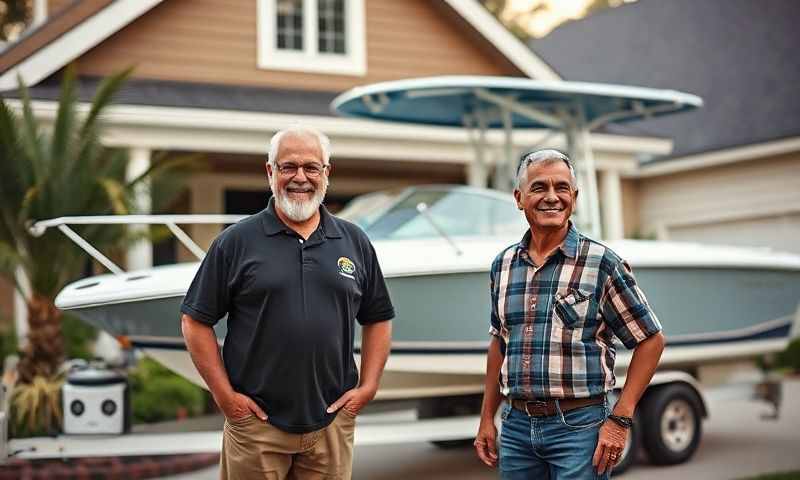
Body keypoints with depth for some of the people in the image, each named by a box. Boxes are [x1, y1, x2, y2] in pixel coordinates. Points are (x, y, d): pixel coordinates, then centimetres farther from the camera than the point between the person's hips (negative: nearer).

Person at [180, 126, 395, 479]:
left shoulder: (354, 242, 7)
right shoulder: (236, 241, -2)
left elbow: (378, 319, 13)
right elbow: (196, 321, -1)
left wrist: (368, 388, 4)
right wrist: (224, 395, -6)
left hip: (332, 422, 3)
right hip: (256, 422, -2)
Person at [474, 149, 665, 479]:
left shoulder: (602, 263, -7)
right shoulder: (503, 265, 7)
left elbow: (651, 340, -4)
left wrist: (620, 420, -9)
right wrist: (487, 418, 15)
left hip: (579, 427, -4)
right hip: (516, 426, 4)